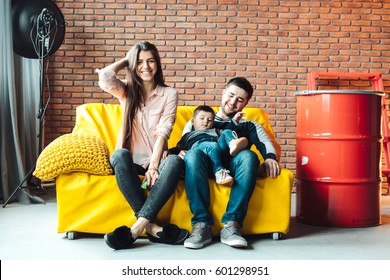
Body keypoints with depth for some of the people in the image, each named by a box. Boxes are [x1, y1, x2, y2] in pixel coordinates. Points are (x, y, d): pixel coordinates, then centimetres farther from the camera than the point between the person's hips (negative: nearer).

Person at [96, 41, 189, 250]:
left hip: (156, 159, -1)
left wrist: (154, 166, -19)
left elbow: (163, 132, -7)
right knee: (119, 155, -34)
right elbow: (104, 78, -13)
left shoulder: (169, 94, 6)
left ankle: (137, 227, -37)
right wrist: (125, 60, 6)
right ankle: (152, 226, -35)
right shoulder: (126, 90, 11)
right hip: (132, 161, 1)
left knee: (175, 161, -34)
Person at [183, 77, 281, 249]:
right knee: (193, 154, -35)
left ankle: (231, 224, -36)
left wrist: (270, 157, -17)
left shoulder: (249, 126, 30)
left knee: (248, 156, -34)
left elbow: (265, 142, 8)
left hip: (232, 167, 0)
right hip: (204, 167, 0)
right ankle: (202, 224, -36)